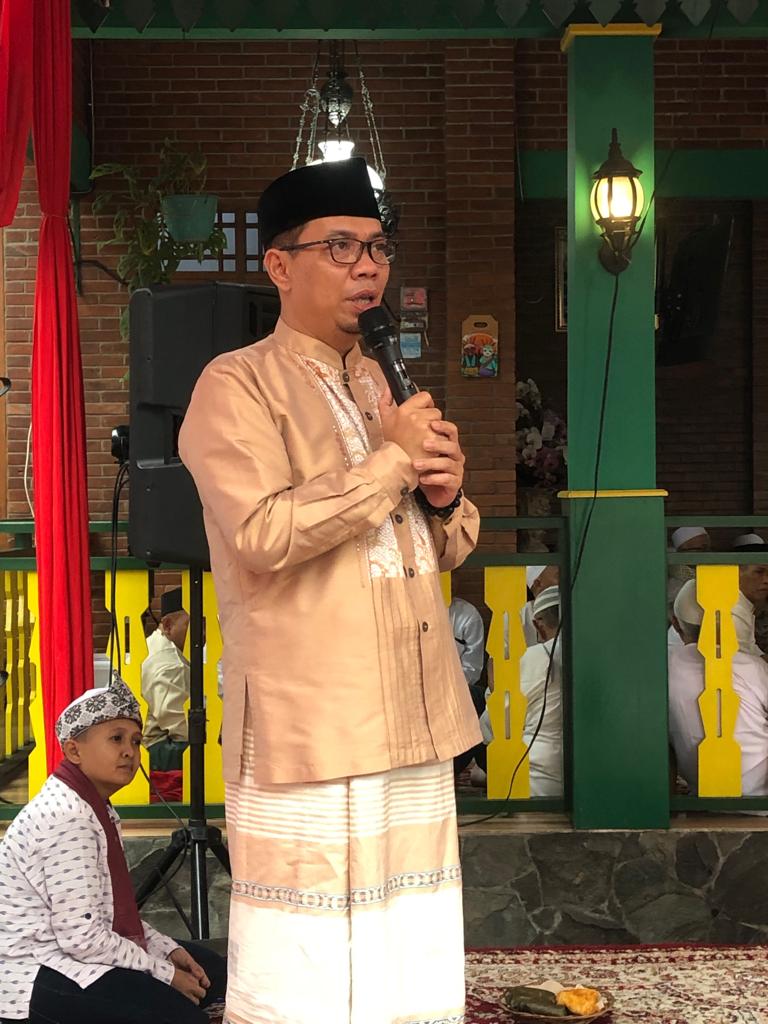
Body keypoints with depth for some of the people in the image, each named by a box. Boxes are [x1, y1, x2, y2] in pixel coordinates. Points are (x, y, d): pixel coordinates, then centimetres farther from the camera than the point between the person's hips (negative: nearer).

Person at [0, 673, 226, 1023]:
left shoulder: (96, 808, 11)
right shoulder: (65, 817, -22)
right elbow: (81, 938, -25)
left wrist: (168, 950, 1)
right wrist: (165, 973, -16)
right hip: (35, 978, -11)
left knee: (211, 971, 9)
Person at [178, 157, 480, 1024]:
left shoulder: (380, 385, 19)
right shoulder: (236, 385, -5)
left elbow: (444, 550, 24)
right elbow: (264, 533, -21)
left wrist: (444, 497, 0)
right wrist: (394, 460, -13)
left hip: (414, 722, 7)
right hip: (311, 722, -7)